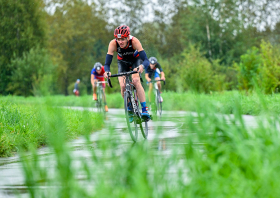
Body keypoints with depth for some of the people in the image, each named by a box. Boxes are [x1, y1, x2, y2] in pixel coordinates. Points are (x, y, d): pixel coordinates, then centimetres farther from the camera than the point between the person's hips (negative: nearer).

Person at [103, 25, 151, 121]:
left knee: (136, 81, -27)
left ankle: (145, 110, -26)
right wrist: (107, 72, -55)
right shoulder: (113, 44, -32)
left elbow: (146, 60, -40)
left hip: (136, 60, -2)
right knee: (123, 86, -17)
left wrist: (142, 66, -62)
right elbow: (107, 63, -32)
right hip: (123, 62, 2)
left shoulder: (134, 41, -36)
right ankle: (130, 109, 6)